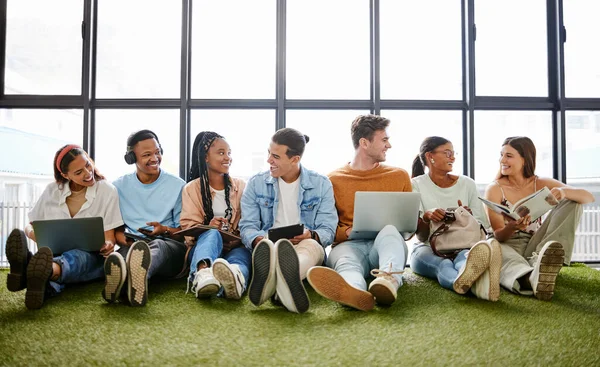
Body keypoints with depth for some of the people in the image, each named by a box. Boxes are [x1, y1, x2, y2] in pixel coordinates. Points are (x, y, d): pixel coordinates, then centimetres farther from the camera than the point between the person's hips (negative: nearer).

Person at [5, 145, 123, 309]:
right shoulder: (52, 190, 7)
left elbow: (109, 238, -2)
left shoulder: (107, 191, -2)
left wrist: (107, 246, -27)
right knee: (46, 257, -36)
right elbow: (30, 226, 13)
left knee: (77, 257, -39)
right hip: (56, 255, 2)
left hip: (92, 258, -2)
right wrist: (33, 233, -12)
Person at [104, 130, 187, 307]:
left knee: (157, 245, -39)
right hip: (132, 245, 2)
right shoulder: (119, 186, 15)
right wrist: (119, 236, -7)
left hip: (170, 247, -1)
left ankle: (140, 273, -73)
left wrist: (164, 230, -12)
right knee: (126, 250, -36)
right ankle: (120, 273, -72)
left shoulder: (178, 185, 9)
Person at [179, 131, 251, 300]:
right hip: (202, 242, -1)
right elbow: (188, 226, 0)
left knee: (243, 253, -35)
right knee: (212, 235, -36)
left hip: (235, 247, 1)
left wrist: (242, 239, -17)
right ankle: (202, 272, -69)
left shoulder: (241, 186, 15)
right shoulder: (191, 188, 9)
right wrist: (208, 227, -23)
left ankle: (236, 275, -72)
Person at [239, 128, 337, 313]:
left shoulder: (321, 184, 6)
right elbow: (247, 226, 2)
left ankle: (286, 279, -73)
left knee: (311, 245, -38)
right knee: (265, 246, -36)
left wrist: (311, 235, -22)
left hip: (308, 245, -1)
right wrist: (259, 240, -22)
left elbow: (328, 230, 2)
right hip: (269, 244, 1)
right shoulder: (256, 183, 9)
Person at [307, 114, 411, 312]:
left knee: (389, 230, -35)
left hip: (387, 243, 1)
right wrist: (347, 232, -11)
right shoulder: (333, 180, 11)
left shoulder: (399, 176, 16)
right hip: (349, 244, -1)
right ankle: (356, 293, -72)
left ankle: (389, 281, -66)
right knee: (343, 259, -37)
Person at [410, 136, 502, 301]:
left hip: (462, 246, 1)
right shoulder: (416, 185, 5)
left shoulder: (467, 184, 11)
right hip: (428, 248, -1)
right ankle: (473, 283, -72)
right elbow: (421, 236, -1)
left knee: (464, 257, -36)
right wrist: (426, 216, -25)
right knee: (442, 263, -38)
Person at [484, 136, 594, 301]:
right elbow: (498, 235, -8)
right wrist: (512, 228, -32)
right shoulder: (495, 189, -2)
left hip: (535, 247, 3)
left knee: (572, 202, -11)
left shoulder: (541, 184, 5)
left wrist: (564, 192, -27)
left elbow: (589, 197, -5)